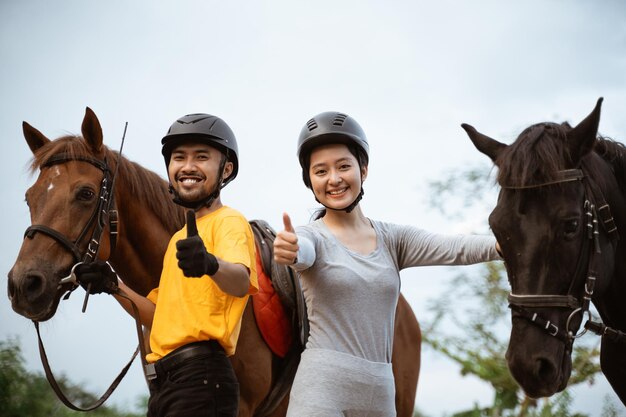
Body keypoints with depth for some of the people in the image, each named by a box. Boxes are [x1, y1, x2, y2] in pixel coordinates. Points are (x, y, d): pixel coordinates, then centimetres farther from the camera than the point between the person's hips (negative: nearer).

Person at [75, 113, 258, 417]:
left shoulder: (229, 222, -4)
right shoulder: (179, 238, 23)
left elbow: (240, 283, -25)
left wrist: (211, 264, -45)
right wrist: (114, 287, 11)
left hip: (200, 374, -8)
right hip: (162, 381, 9)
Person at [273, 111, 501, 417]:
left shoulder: (392, 239, 8)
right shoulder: (311, 237, -1)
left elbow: (455, 249, -7)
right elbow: (303, 252, -25)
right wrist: (287, 251, -50)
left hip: (380, 391, 4)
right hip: (321, 389, -4)